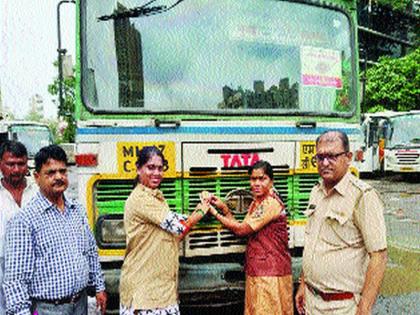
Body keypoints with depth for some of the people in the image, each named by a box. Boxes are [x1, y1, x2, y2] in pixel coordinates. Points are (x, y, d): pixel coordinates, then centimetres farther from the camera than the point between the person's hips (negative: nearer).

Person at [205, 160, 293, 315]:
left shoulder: (272, 203, -18)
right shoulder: (256, 202, 13)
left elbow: (242, 229, -18)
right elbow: (241, 229, 7)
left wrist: (215, 213, -11)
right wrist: (224, 208, -1)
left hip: (271, 272, -9)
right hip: (257, 271, 9)